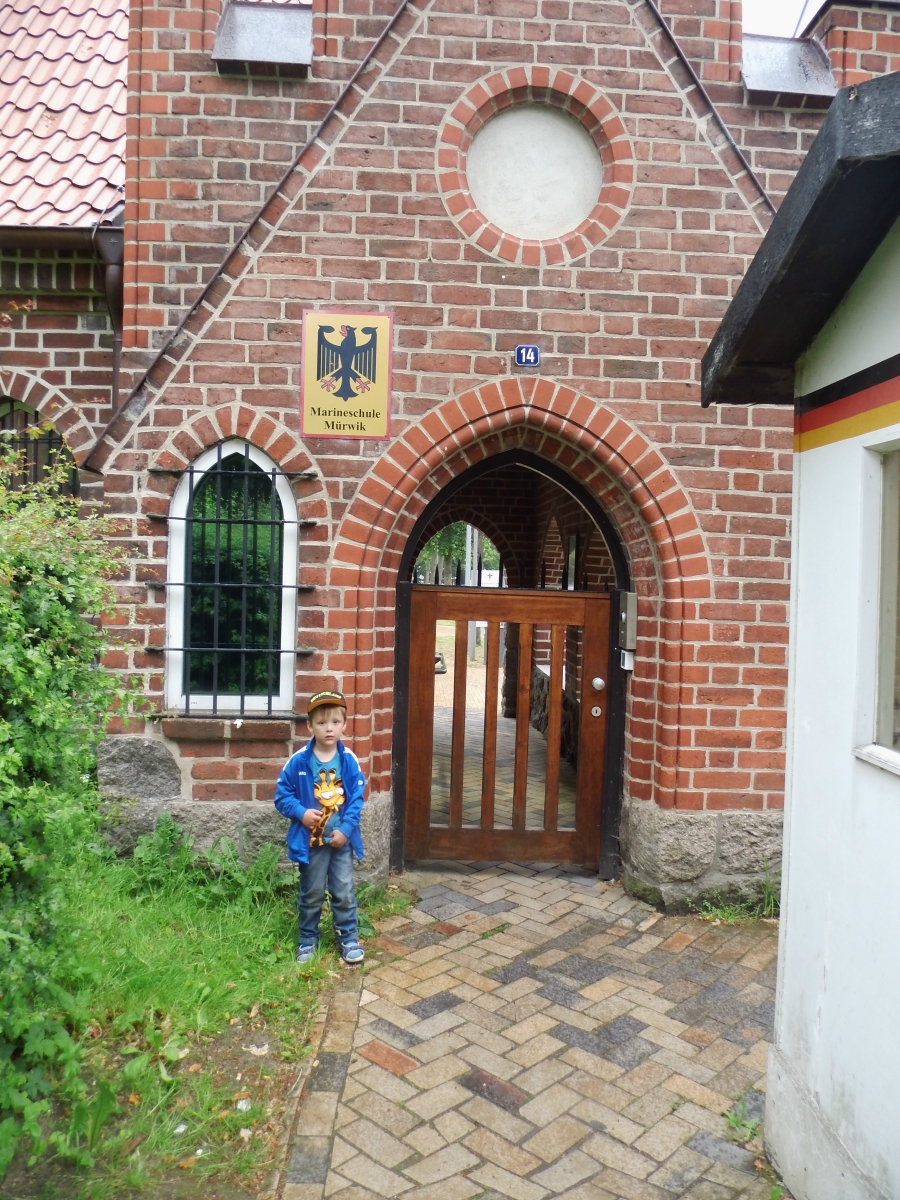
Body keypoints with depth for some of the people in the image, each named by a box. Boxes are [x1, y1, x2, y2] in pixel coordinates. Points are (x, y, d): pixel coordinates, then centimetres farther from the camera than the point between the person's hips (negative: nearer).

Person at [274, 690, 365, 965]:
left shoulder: (349, 761, -8)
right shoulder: (298, 762, -11)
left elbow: (357, 798, -5)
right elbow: (282, 795, -4)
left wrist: (346, 829, -13)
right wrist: (301, 813, -19)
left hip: (341, 839, 1)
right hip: (310, 840, -1)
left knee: (344, 893, 9)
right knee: (312, 895, 15)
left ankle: (349, 938, 27)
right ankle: (307, 940, 32)